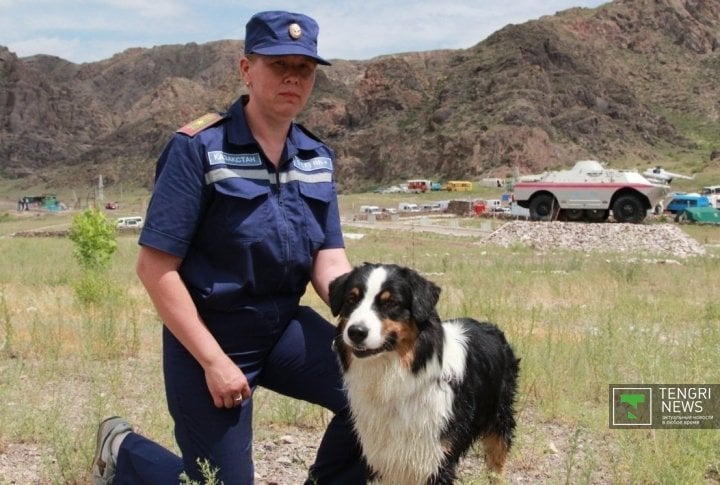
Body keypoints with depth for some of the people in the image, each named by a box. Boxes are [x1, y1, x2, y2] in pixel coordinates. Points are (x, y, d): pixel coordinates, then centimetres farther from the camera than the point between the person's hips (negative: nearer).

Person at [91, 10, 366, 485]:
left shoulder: (318, 158, 3)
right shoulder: (197, 148, -15)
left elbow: (329, 261, 1)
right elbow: (156, 268, -17)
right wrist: (214, 361, -18)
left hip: (285, 326, 5)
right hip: (208, 334, -5)